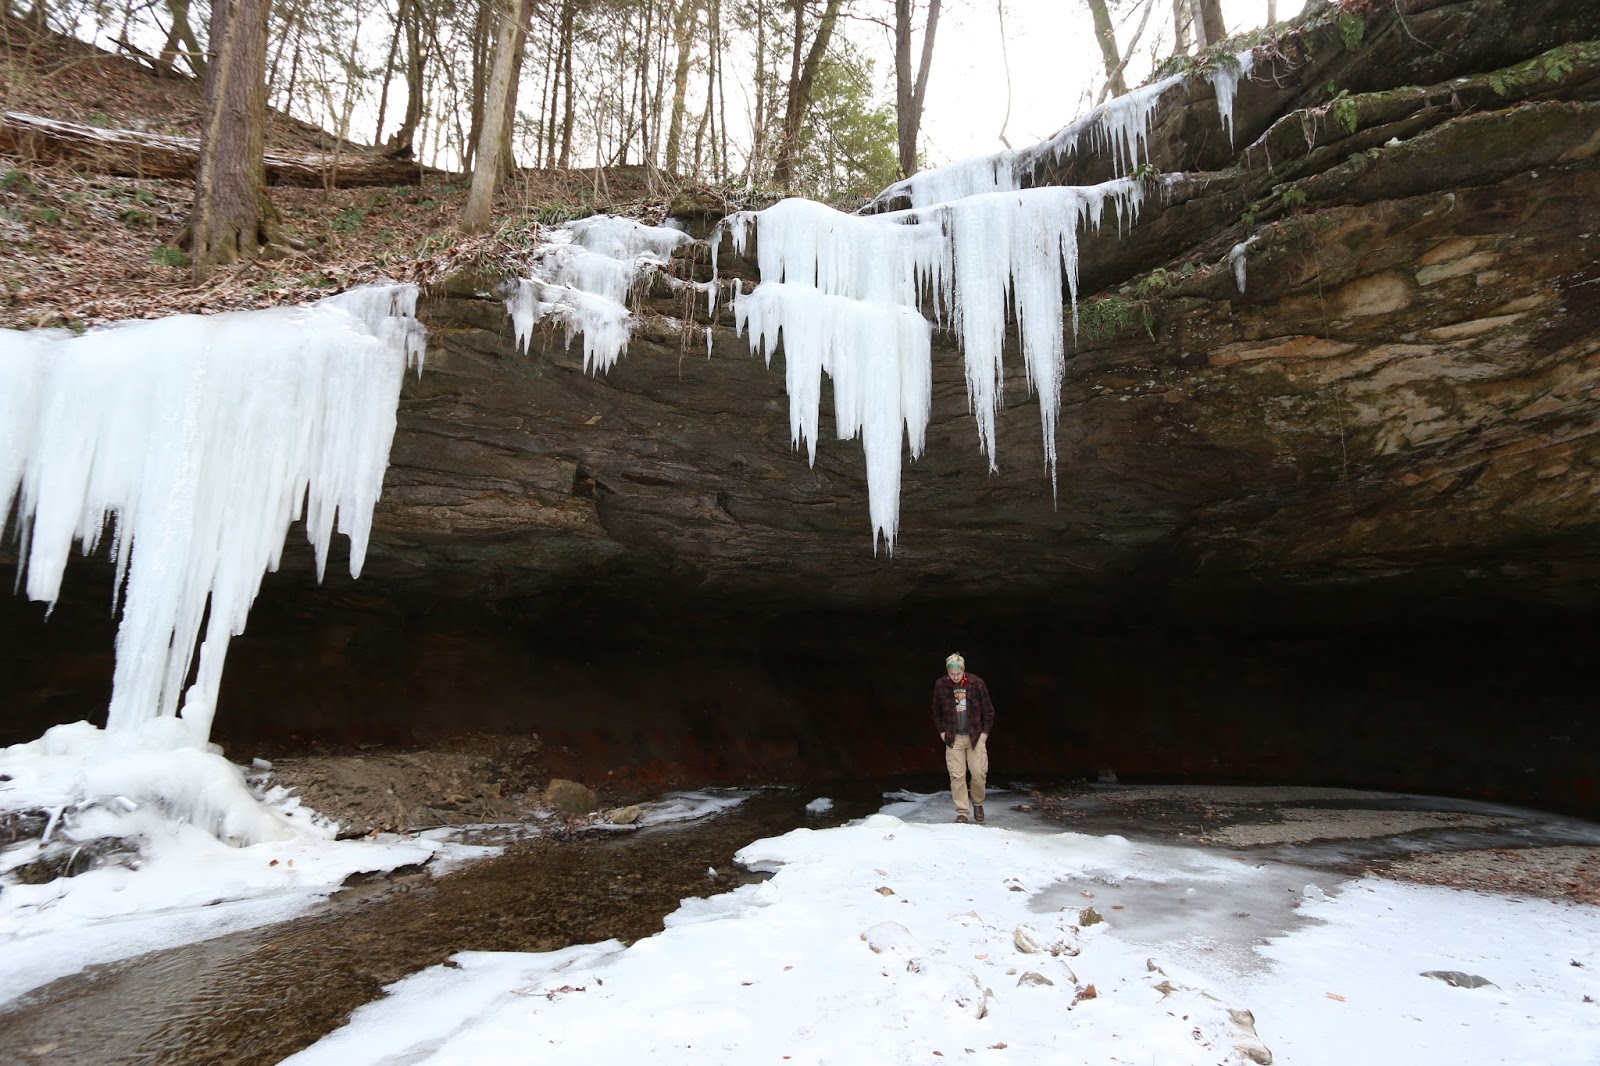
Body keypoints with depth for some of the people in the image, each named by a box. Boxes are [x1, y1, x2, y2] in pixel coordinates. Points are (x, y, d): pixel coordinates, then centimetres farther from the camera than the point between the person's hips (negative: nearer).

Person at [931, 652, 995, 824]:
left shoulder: (976, 683, -10)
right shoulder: (940, 685, -6)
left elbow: (988, 710, -1)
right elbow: (937, 711, 8)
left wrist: (985, 731, -3)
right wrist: (941, 731, 4)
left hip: (975, 736, -1)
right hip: (953, 737, 1)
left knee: (979, 773, 0)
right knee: (957, 776, -1)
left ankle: (977, 803, 26)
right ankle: (962, 812, 8)